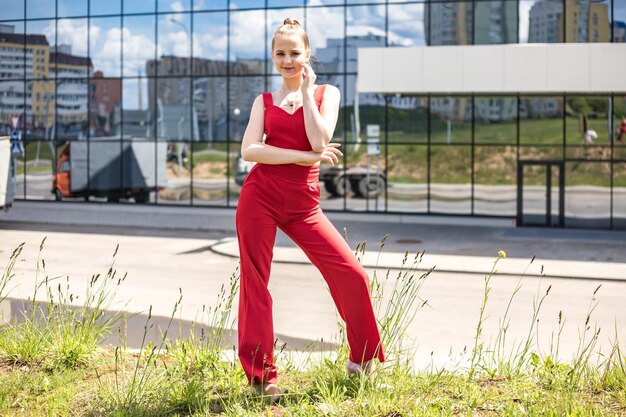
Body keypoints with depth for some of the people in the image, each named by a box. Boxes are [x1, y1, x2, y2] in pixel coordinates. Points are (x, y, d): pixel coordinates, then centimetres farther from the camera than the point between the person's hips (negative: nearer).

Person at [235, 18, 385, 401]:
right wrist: (304, 157, -12)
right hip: (260, 196, 1)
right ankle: (261, 375, 12)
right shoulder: (265, 101, 10)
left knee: (352, 275, -8)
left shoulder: (326, 93, 9)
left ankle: (363, 362, 13)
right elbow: (250, 150, -6)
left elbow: (320, 142, -9)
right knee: (255, 283, 0)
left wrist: (305, 91, -4)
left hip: (302, 204, 0)